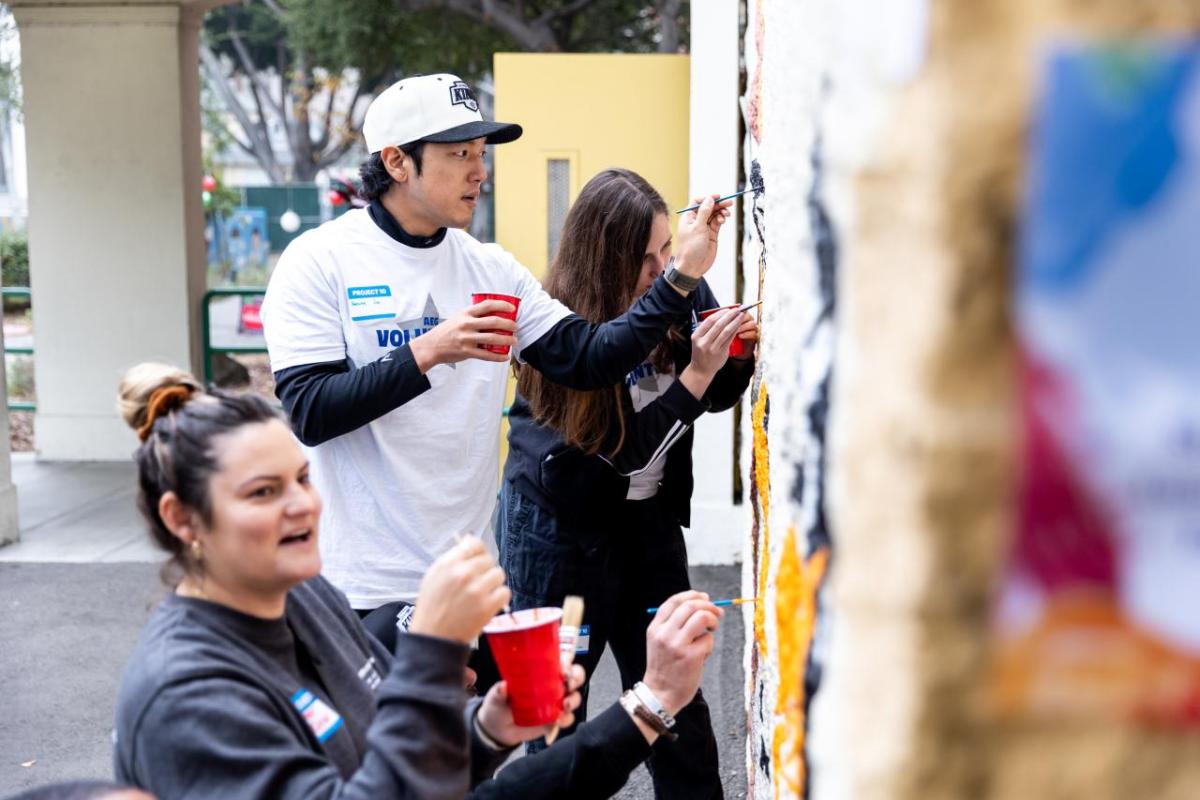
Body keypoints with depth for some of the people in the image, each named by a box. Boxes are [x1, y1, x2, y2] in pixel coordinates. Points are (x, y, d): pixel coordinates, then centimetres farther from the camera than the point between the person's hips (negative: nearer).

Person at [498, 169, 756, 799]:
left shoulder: (683, 293, -8)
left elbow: (714, 398, 9)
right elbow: (624, 447, -24)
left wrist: (738, 357, -12)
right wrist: (697, 373, -31)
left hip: (648, 516, 4)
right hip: (560, 527, -4)